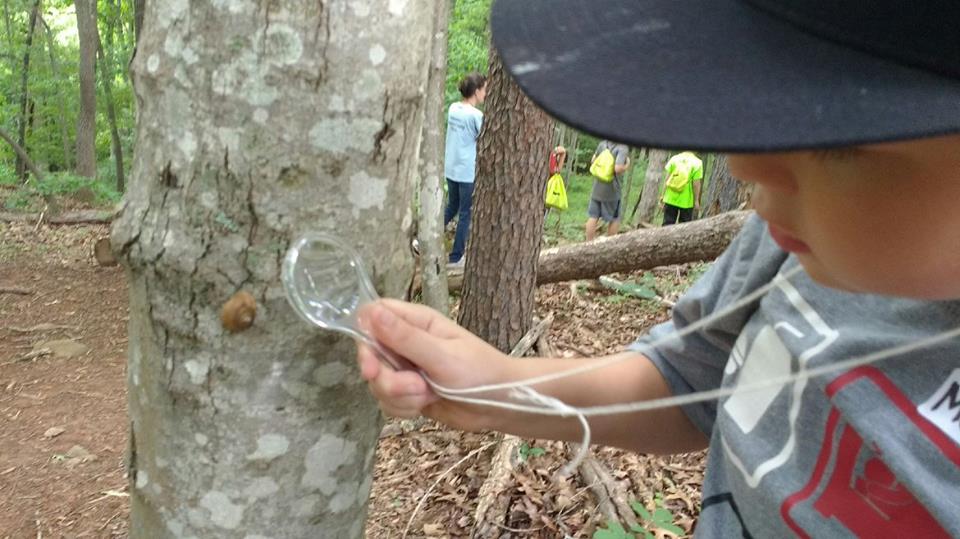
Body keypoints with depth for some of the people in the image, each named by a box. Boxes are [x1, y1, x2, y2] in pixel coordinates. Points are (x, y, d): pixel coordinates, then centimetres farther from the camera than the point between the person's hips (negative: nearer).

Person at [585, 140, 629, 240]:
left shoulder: (602, 144, 3)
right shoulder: (623, 148, -17)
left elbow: (593, 161, 12)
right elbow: (618, 168, -26)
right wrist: (627, 166, -8)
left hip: (597, 187, 5)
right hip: (612, 190, -5)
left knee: (593, 216, 9)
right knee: (614, 219, 12)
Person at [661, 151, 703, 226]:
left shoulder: (674, 158, 1)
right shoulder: (697, 163, -7)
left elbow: (667, 179, 0)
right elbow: (696, 184, -9)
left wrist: (663, 195, 7)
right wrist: (696, 201, -2)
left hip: (670, 199, 2)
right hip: (686, 201, -2)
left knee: (668, 224, 9)